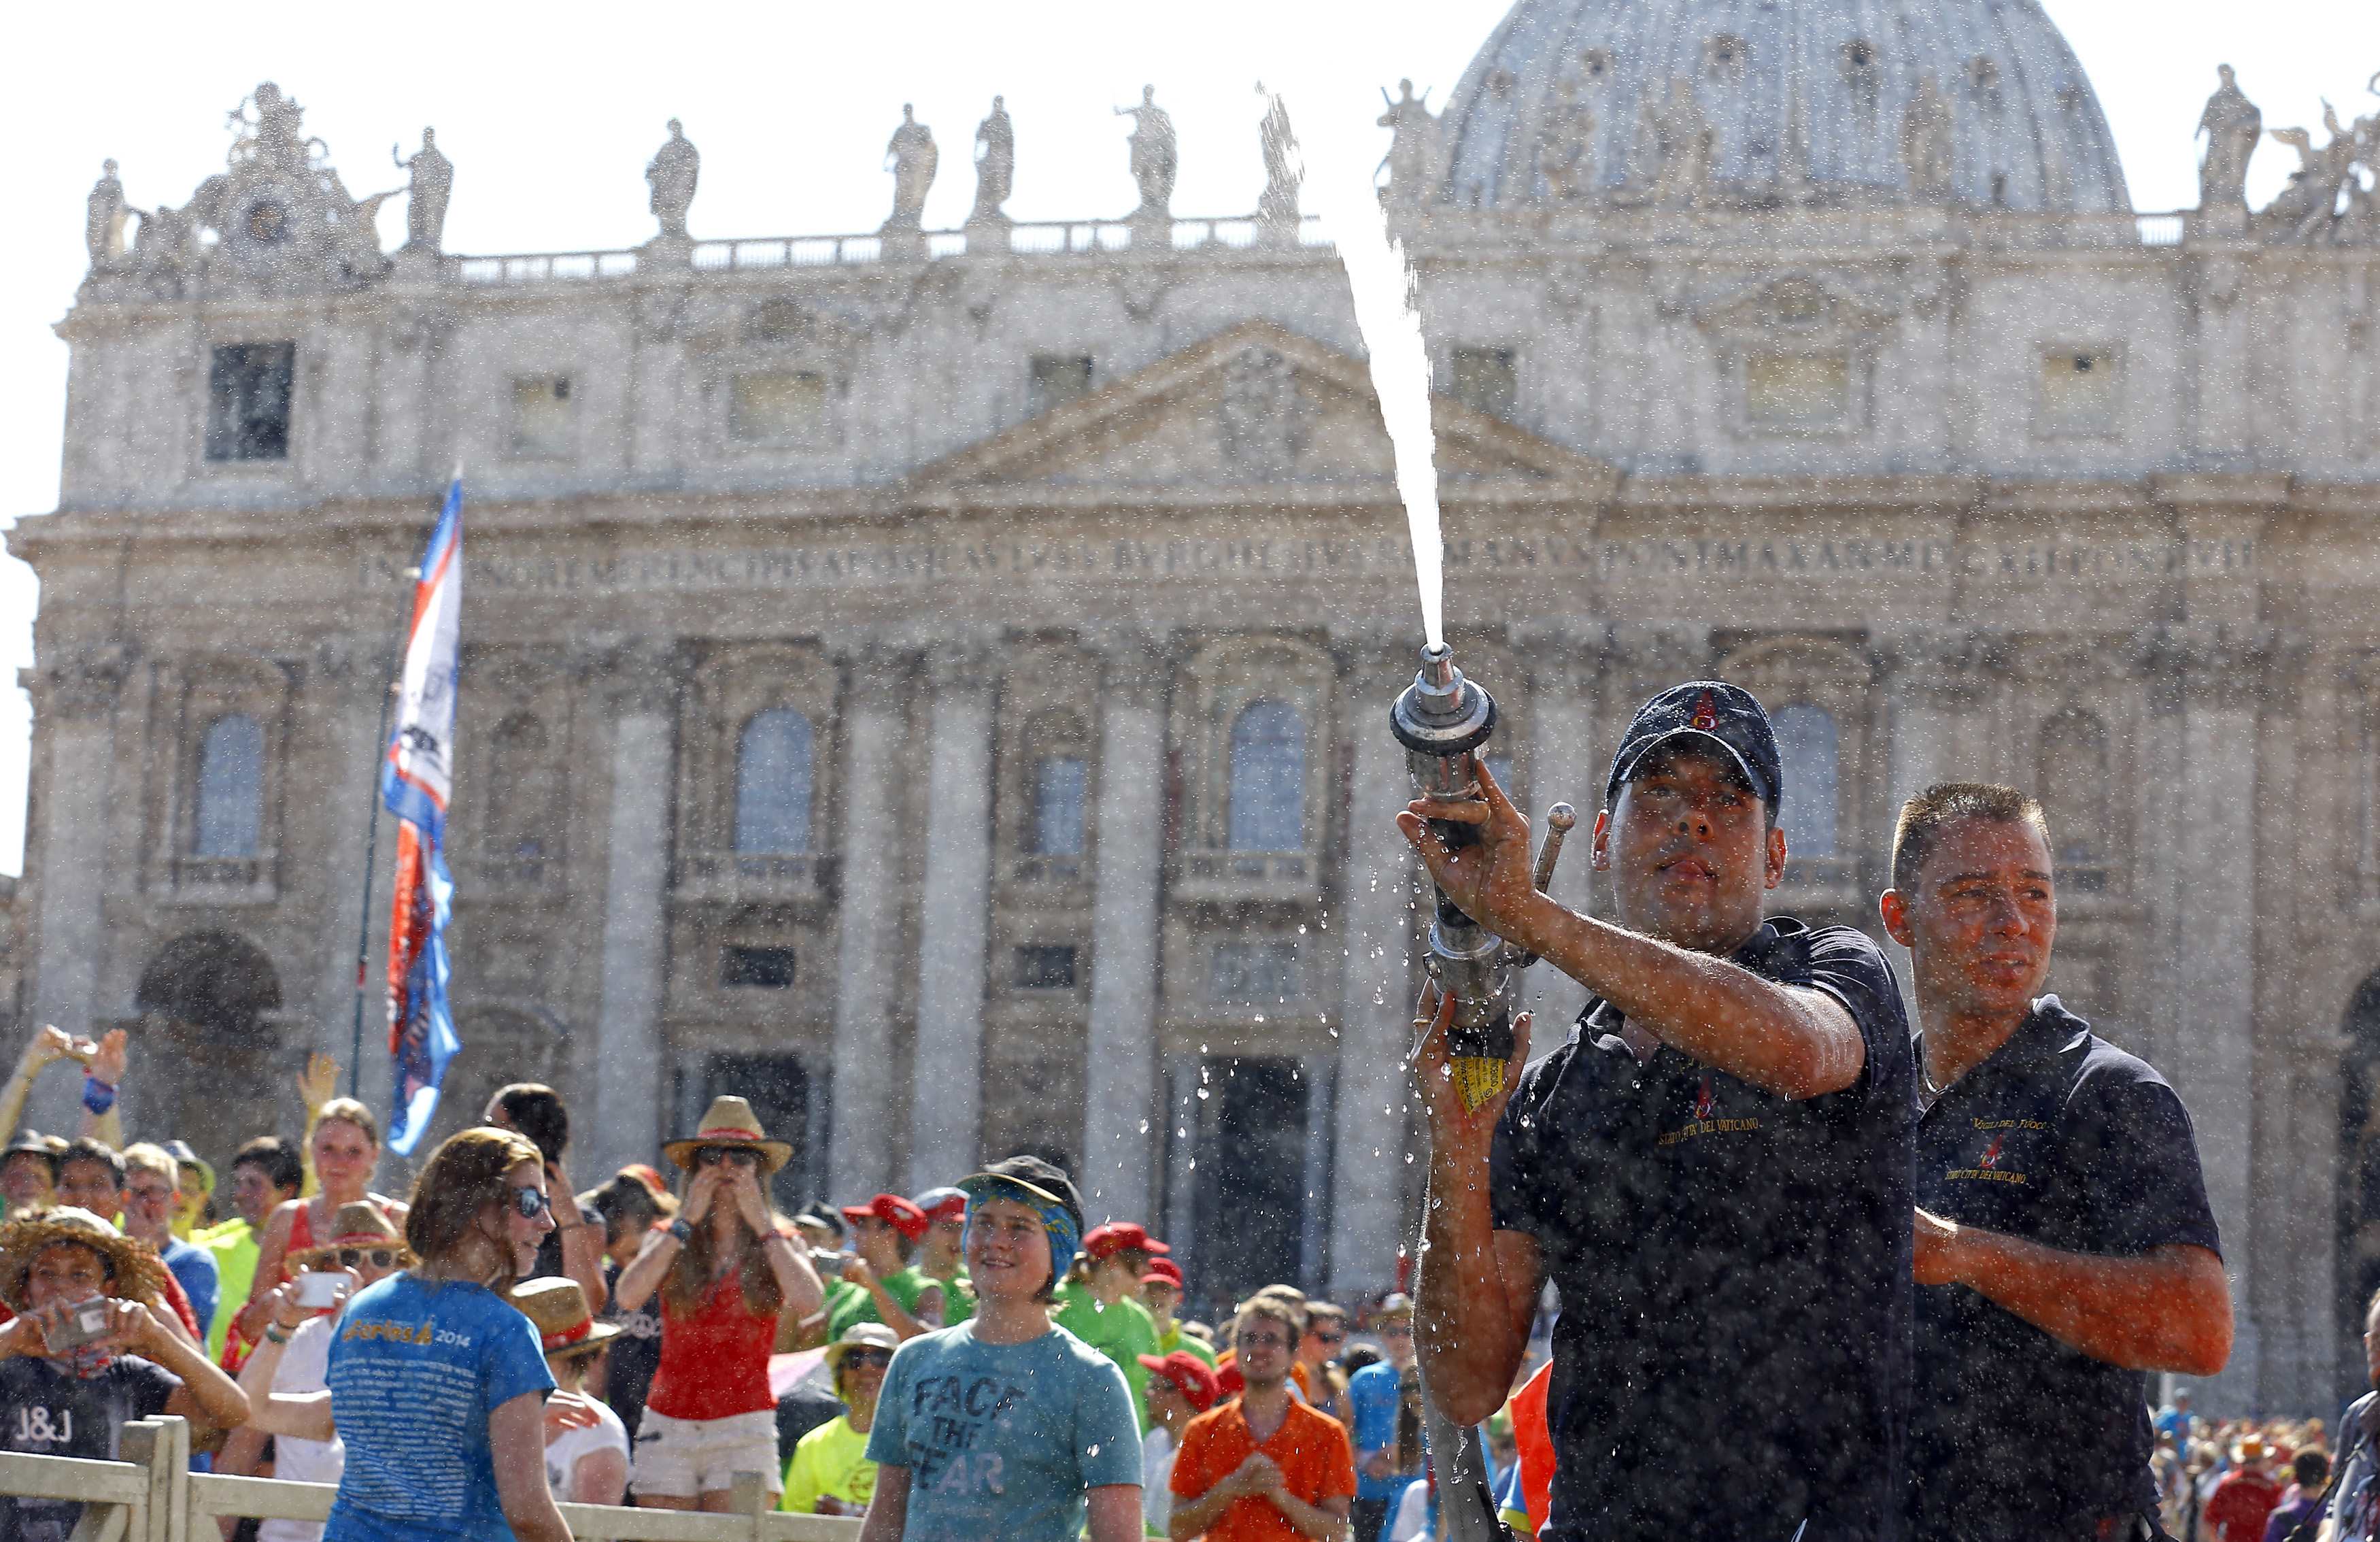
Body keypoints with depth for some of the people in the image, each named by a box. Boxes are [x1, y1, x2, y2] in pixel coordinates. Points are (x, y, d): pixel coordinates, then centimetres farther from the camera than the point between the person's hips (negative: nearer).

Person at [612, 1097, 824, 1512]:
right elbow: (627, 1297, -9)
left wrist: (760, 1221, -6)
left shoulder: (779, 1244, 8)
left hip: (744, 1424, -1)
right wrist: (686, 1221, -4)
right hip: (669, 1423, 1)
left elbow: (809, 1302, -13)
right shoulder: (667, 1240, 10)